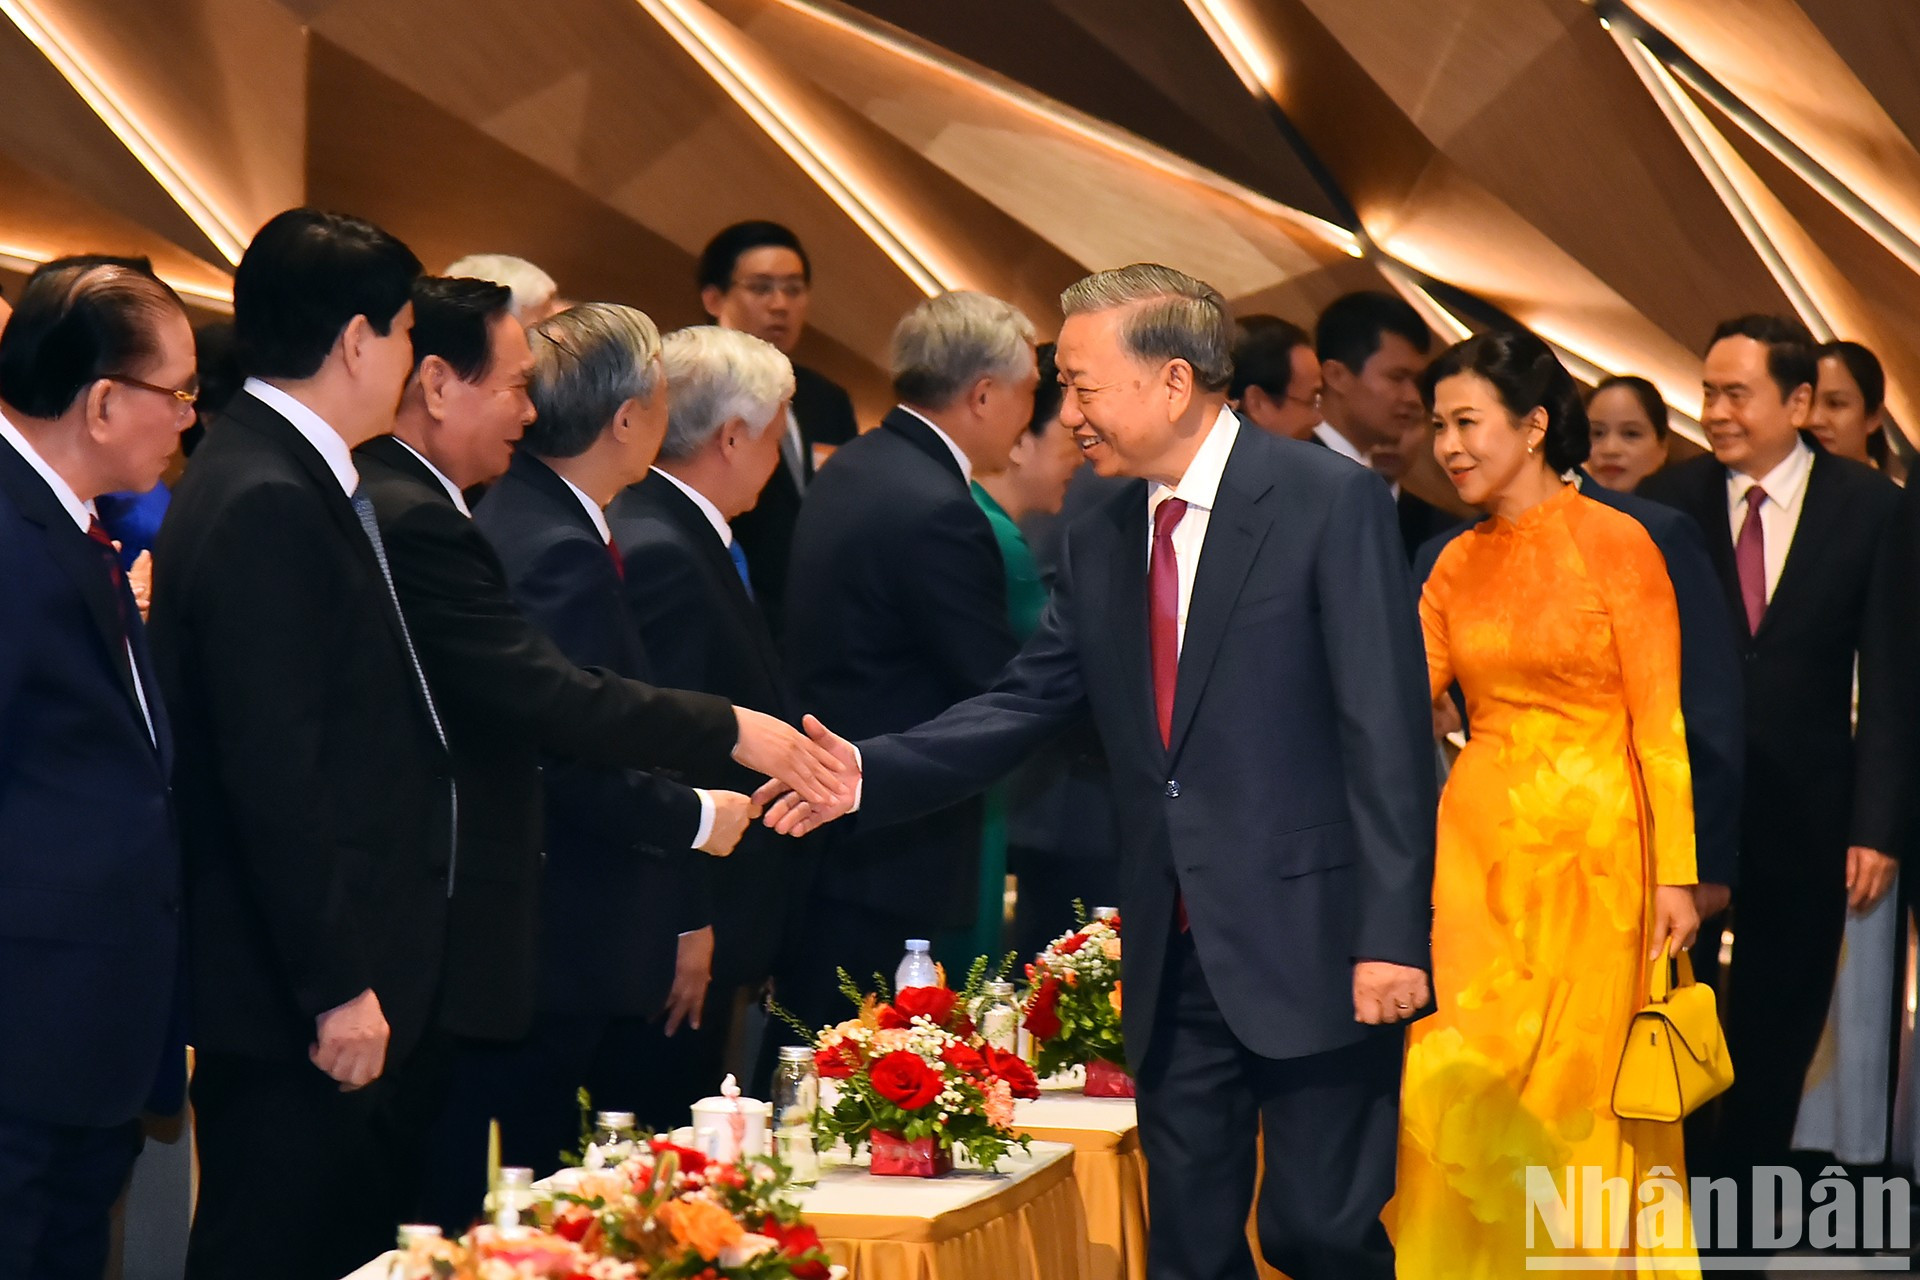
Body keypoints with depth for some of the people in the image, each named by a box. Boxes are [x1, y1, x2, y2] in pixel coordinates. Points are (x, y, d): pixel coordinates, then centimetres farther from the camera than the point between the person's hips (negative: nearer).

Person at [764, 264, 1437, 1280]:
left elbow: (1387, 731, -12)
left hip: (1314, 948, -6)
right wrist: (870, 772, -7)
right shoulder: (1098, 545, 11)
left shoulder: (1332, 504, -9)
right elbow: (1022, 704, 9)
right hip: (1175, 958, 6)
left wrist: (1390, 936, -17)